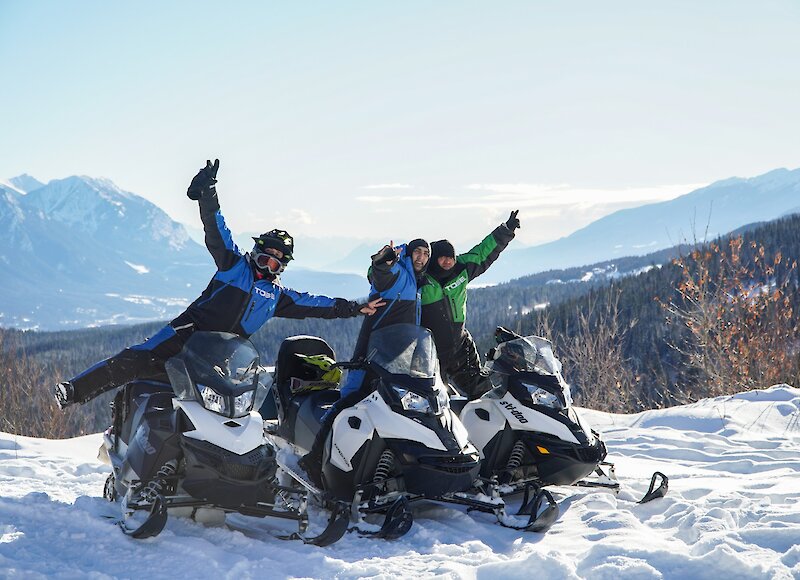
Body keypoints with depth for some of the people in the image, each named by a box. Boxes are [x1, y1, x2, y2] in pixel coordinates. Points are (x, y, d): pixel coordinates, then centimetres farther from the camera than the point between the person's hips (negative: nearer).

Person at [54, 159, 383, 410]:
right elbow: (217, 231, -2)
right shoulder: (235, 265, 8)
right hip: (190, 333, -5)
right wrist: (207, 196, -17)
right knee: (138, 360, -21)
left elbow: (314, 304, 22)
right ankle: (75, 390, -23)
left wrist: (353, 308, 17)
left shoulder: (277, 295, 19)